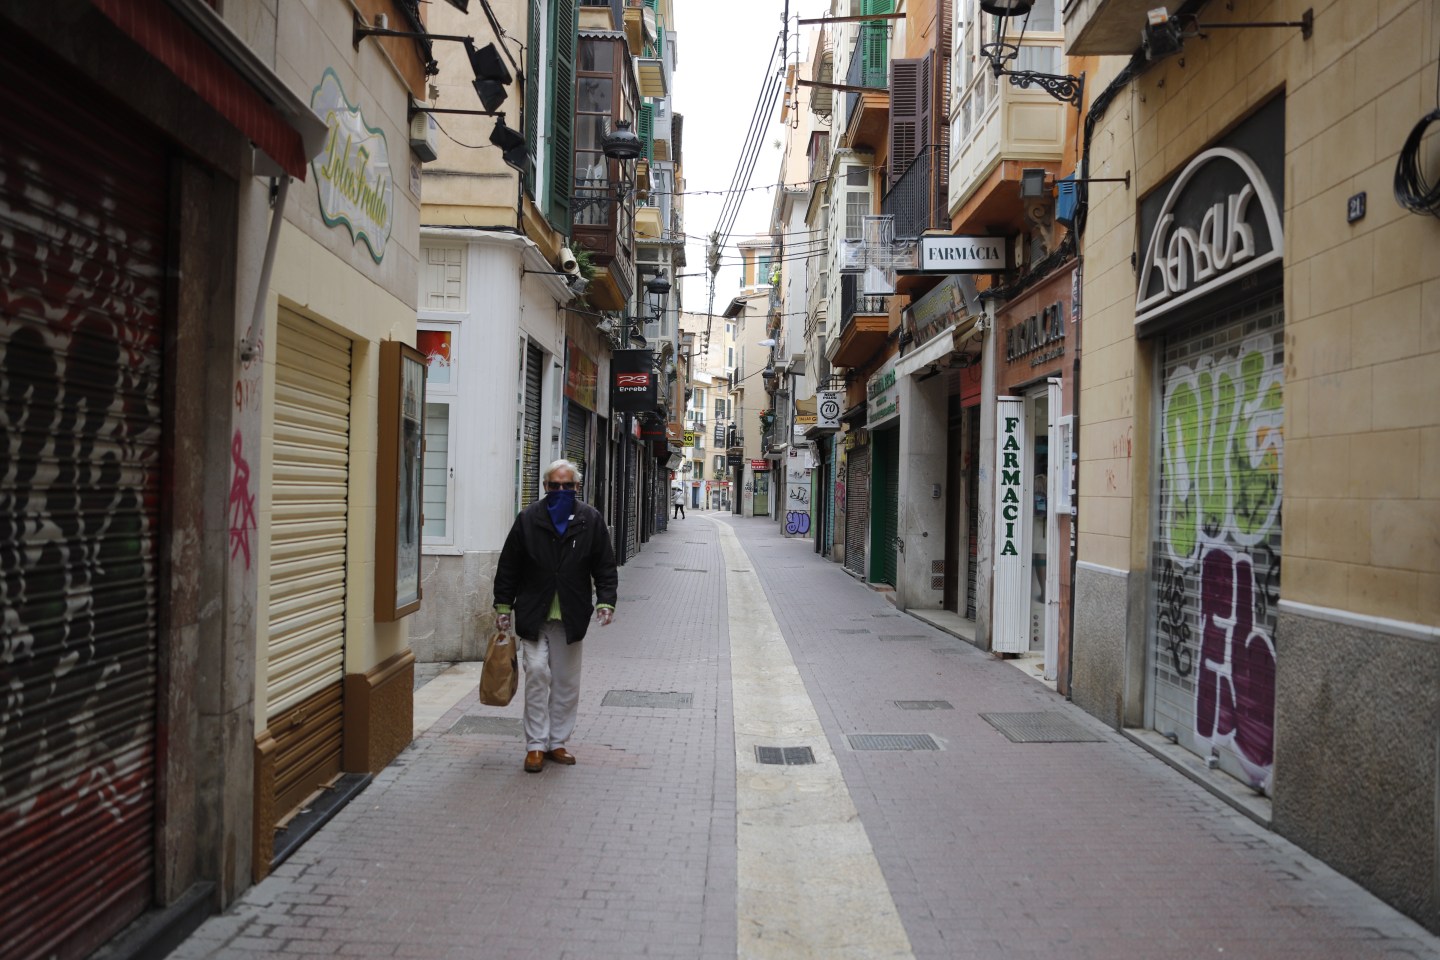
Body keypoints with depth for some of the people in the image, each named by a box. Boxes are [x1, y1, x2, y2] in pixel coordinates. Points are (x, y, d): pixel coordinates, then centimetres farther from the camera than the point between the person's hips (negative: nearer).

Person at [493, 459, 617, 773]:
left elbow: (605, 567, 4)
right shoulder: (528, 519, -2)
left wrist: (605, 602, -8)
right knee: (537, 673, -10)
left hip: (571, 617, 2)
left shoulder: (591, 520, 1)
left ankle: (557, 742, 21)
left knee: (567, 682, 8)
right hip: (533, 615, -2)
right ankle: (536, 745, 1)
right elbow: (508, 567, 3)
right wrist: (503, 606, 1)